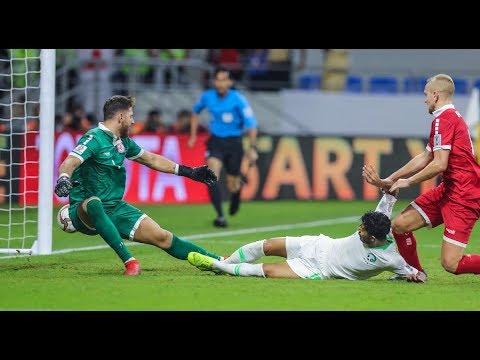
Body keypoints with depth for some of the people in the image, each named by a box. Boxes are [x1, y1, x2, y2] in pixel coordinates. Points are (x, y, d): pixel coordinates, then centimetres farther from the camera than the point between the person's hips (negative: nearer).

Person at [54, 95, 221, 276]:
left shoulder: (124, 142, 12)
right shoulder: (94, 139, -14)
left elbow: (152, 159, 26)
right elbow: (69, 163, -29)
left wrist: (189, 172, 27)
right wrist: (63, 180, -52)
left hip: (116, 207, 7)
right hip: (85, 211, -7)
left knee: (162, 237, -1)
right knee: (93, 203, -43)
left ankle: (218, 261, 8)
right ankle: (129, 261, -46)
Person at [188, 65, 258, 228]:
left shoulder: (238, 99, -13)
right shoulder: (207, 97, -3)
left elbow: (251, 123, -14)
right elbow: (195, 111, 19)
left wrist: (252, 147, -23)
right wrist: (193, 135, 17)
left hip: (234, 143, -2)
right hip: (215, 141, 2)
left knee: (232, 186, 6)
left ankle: (238, 185, 46)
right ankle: (220, 216, -22)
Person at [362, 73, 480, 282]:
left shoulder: (444, 119, -15)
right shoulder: (450, 117, 17)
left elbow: (439, 164, -24)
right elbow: (425, 158, 22)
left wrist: (409, 181, -9)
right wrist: (389, 181, 20)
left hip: (463, 196, -10)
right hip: (447, 190, 10)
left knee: (451, 264, -14)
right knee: (399, 224, 7)